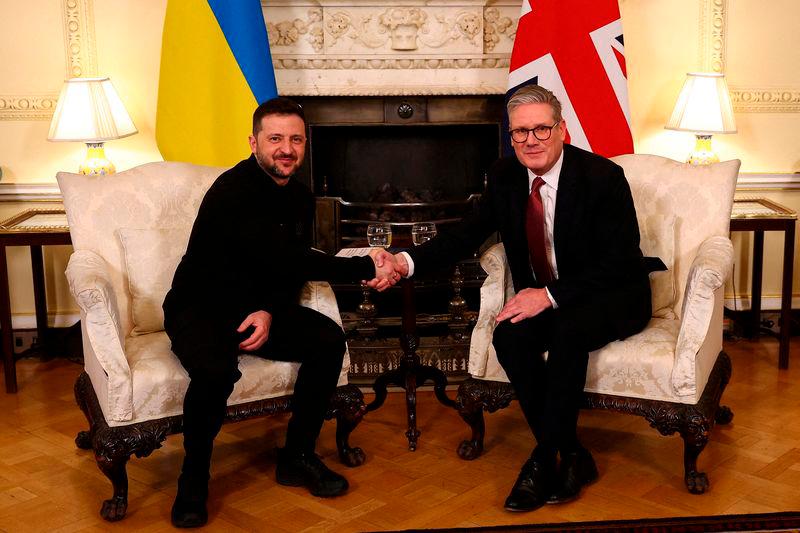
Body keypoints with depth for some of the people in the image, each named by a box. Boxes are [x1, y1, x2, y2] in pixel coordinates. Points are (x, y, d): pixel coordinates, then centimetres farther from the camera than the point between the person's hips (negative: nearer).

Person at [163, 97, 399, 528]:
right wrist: (368, 269, -30)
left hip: (258, 308, 7)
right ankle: (193, 477, -9)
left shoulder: (299, 197, 4)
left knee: (329, 340, -15)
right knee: (216, 370, -36)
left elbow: (292, 269, 6)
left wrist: (269, 311, -16)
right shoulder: (234, 190, -22)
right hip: (198, 310, -7)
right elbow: (283, 260, -31)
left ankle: (297, 457, -1)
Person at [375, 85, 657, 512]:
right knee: (509, 335, -26)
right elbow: (469, 233, 3)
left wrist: (551, 295, -28)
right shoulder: (505, 176, -1)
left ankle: (544, 459, -19)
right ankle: (570, 456, -14)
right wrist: (409, 262, -14)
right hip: (542, 297, 5)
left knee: (568, 330, -36)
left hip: (612, 297, -5)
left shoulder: (603, 177, -18)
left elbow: (618, 264, -19)